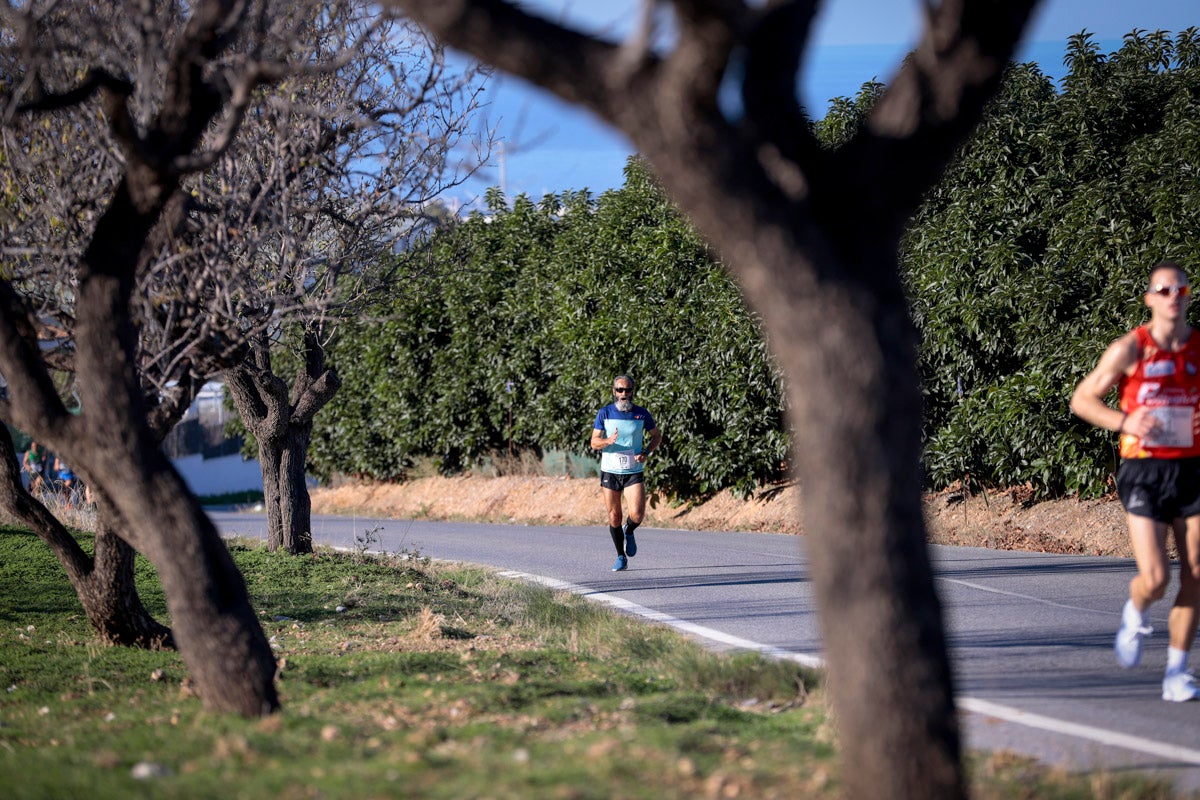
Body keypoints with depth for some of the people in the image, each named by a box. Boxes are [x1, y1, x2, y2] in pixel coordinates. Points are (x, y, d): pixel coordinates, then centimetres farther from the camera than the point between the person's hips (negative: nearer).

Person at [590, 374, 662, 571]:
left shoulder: (641, 414, -1)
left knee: (637, 514, -15)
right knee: (614, 517, 4)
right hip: (610, 472, 0)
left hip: (634, 472, 0)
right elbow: (594, 442, -3)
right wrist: (608, 441, -25)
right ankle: (621, 557, 20)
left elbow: (657, 436, 11)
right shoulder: (605, 413, -3)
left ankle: (629, 532, 20)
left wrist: (646, 453, -7)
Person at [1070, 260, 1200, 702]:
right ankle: (1134, 615, 24)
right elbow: (1081, 399, 0)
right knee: (1154, 579, -12)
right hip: (1144, 472, -3)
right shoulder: (1130, 349, -5)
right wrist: (1124, 421, -16)